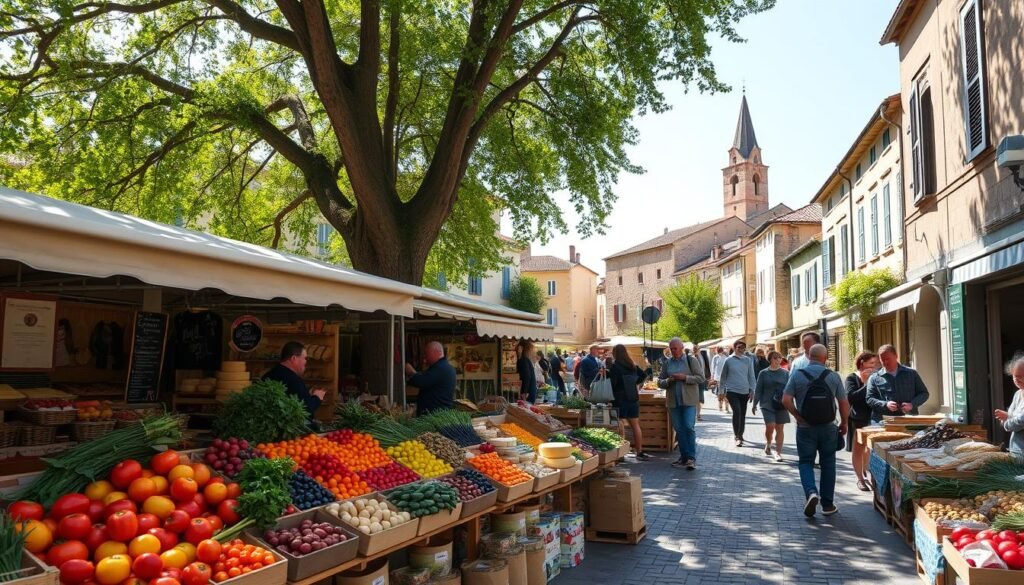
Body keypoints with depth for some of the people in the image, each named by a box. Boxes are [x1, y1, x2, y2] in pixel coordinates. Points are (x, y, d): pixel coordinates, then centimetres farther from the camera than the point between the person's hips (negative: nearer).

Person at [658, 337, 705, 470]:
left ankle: (692, 457, -3)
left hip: (689, 400, -4)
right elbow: (660, 382, 11)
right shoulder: (666, 363, 11)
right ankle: (684, 457, 16)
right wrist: (668, 381, -11)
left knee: (689, 427, -10)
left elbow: (701, 378, -5)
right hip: (673, 401, 4)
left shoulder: (691, 361, 0)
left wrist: (684, 377, -17)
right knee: (679, 429, 8)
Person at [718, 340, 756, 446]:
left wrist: (752, 390, 4)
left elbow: (751, 376, 9)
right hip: (732, 391, -3)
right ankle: (737, 436, -13)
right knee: (737, 411, -18)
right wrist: (721, 390, 8)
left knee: (742, 414, 11)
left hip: (745, 392, 3)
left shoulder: (748, 360, 4)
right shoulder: (729, 360, -2)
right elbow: (723, 377, 6)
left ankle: (740, 435, 27)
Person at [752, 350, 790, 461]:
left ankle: (778, 452, 11)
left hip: (781, 405, 2)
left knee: (780, 428, 3)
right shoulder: (764, 373, 2)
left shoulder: (785, 373, 6)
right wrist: (755, 404, 4)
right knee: (770, 425, -13)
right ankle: (768, 444, 16)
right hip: (767, 404, -2)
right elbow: (758, 389, 4)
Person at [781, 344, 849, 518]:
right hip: (828, 427, 1)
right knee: (828, 464, 12)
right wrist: (844, 423, 11)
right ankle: (827, 505, 18)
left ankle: (811, 492, -15)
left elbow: (786, 400, -14)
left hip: (805, 428, -1)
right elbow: (844, 403, -3)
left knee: (806, 462, 10)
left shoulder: (797, 375, -6)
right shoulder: (833, 376, -5)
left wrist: (798, 416, -2)